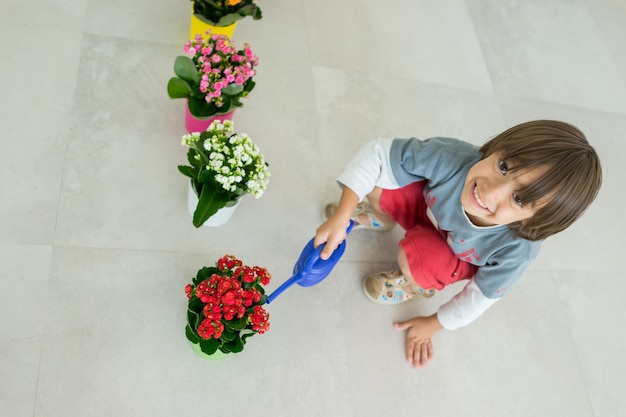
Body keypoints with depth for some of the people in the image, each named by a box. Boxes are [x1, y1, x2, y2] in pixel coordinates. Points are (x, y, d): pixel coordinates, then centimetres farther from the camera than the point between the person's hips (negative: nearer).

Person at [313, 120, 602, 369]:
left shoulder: (515, 250, -38)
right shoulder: (452, 157, -40)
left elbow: (479, 298, -19)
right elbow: (377, 154, -29)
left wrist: (433, 325, -4)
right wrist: (340, 218, -33)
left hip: (454, 257, -1)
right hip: (426, 209, 2)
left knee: (417, 259, -34)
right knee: (374, 182, -25)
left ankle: (418, 286, 6)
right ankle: (380, 219, 14)